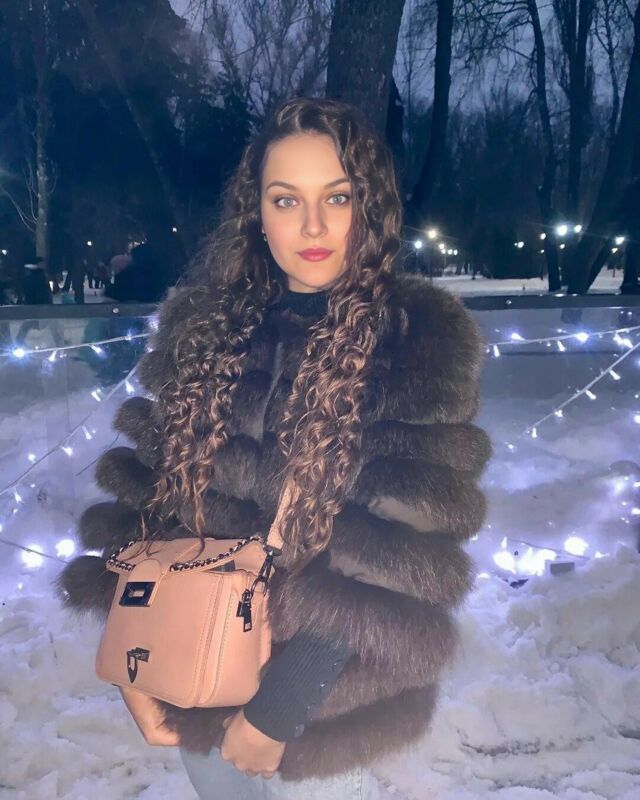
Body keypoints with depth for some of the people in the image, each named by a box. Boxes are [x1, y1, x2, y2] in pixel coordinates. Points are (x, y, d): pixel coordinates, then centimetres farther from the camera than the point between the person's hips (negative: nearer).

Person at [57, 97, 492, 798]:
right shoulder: (208, 320, -3)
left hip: (321, 686, -4)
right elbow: (150, 482, -1)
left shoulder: (418, 340, -16)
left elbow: (400, 554, -18)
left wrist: (280, 706, -17)